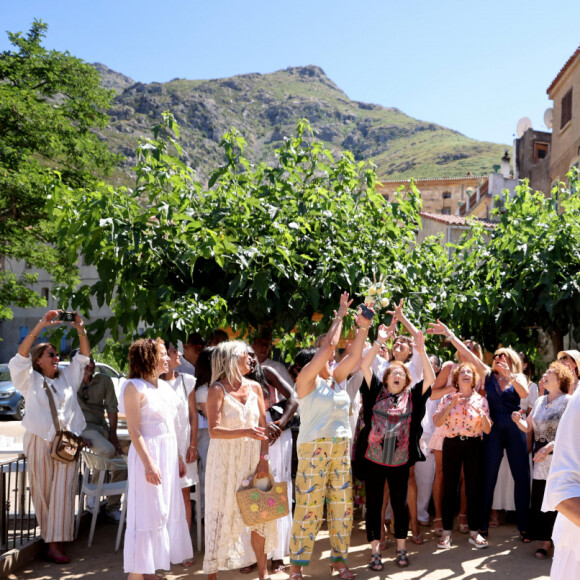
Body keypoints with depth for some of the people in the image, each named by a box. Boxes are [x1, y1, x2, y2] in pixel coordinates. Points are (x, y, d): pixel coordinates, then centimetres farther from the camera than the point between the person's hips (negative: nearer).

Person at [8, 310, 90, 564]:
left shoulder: (67, 378, 16)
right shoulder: (30, 380, 5)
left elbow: (83, 356, 13)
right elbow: (21, 355, -10)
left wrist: (81, 330, -4)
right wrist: (40, 327, -20)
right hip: (39, 441, -2)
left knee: (63, 491, -6)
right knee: (42, 490, 1)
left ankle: (56, 544, -6)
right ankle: (48, 537, 12)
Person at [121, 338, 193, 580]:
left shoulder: (164, 386, 13)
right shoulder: (135, 387, -10)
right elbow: (134, 430, -15)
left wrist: (178, 458, 17)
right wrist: (148, 464, -21)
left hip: (169, 453, 8)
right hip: (149, 453, -8)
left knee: (167, 510, 11)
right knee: (147, 512, -5)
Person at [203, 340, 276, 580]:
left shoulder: (254, 387, 5)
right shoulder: (218, 390, -10)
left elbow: (263, 426, 6)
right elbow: (214, 431, -19)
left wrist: (263, 459, -4)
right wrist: (245, 432, -32)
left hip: (253, 459, 4)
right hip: (226, 460, -4)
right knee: (222, 516, 0)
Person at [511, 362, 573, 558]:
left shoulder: (568, 401, -6)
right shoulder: (540, 401, 13)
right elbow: (529, 428, 16)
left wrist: (549, 446, -23)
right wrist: (519, 421, -6)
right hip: (541, 461, 6)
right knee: (540, 500, 4)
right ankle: (546, 540, 15)